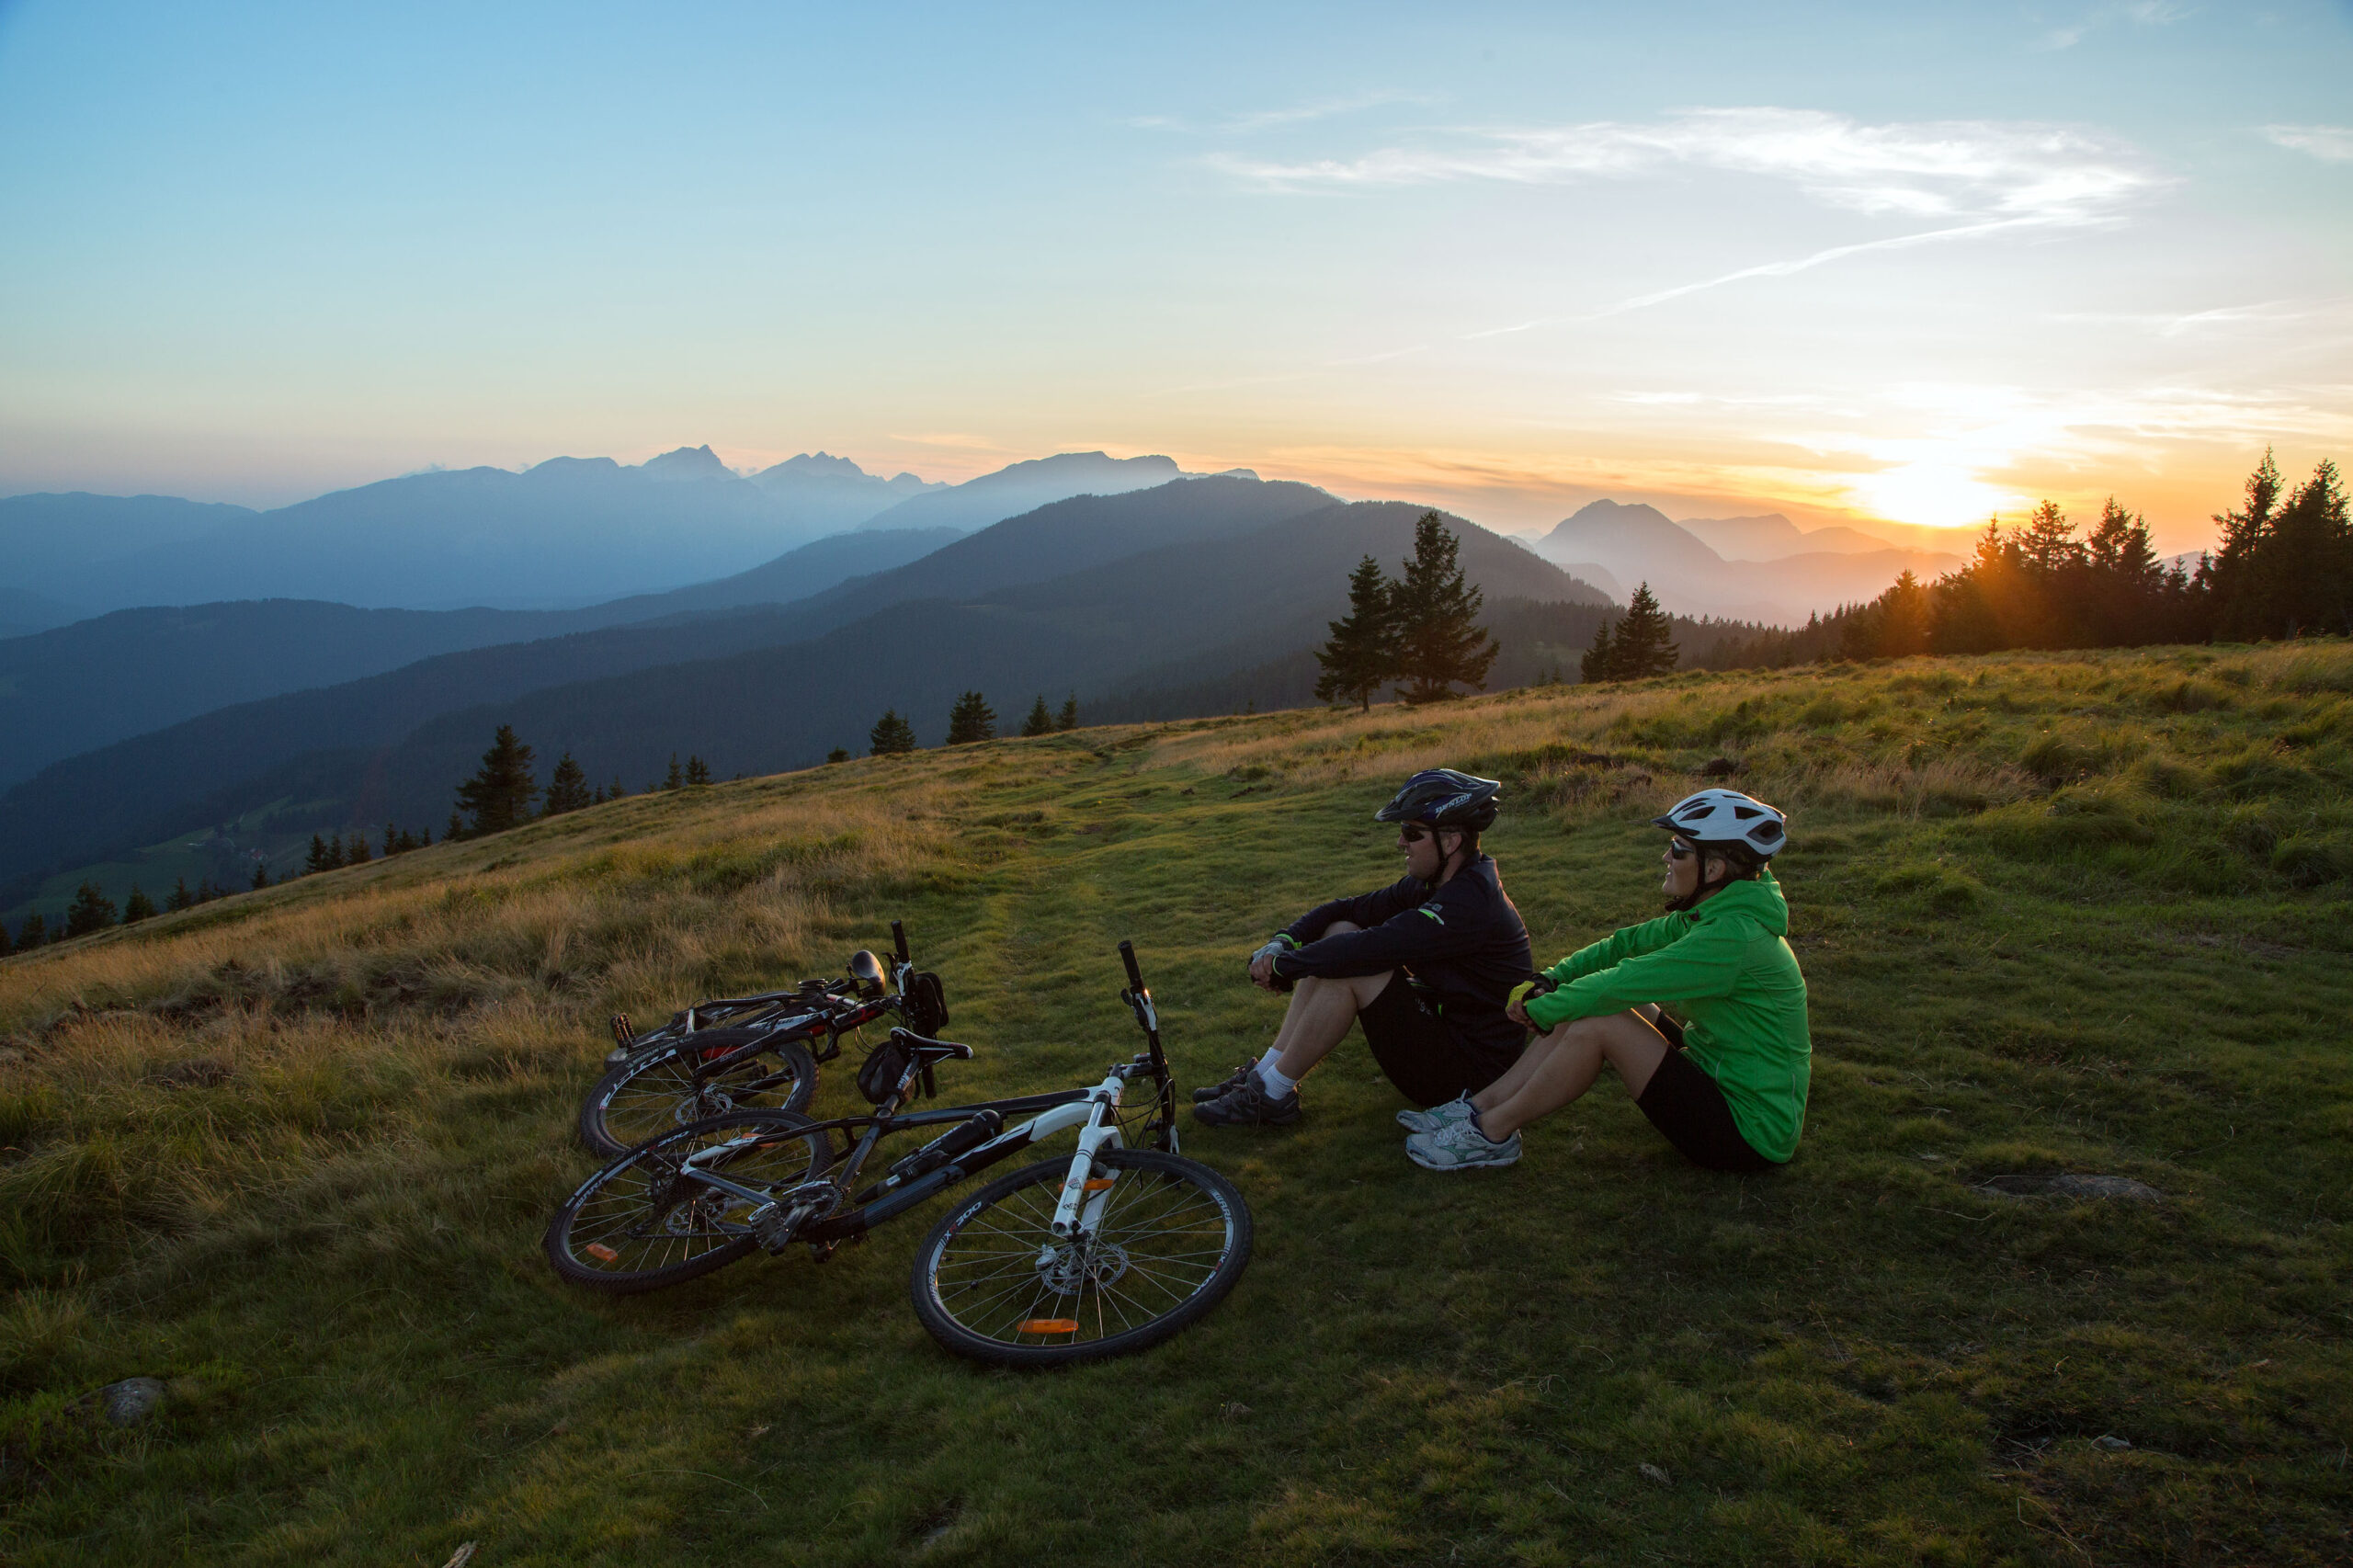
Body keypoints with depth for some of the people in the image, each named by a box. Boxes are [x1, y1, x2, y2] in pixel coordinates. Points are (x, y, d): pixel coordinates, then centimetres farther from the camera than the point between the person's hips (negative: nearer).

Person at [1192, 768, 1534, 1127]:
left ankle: (1273, 1094, -10)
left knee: (1352, 967, -23)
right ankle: (1266, 1072, 1)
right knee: (1339, 932, 0)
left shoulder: (1472, 902, -25)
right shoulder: (1433, 883, 4)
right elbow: (1351, 909, 6)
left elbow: (1372, 947, -31)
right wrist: (1281, 942, -11)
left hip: (1468, 1069, -9)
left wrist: (1283, 965, -21)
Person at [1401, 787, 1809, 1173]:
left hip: (1750, 1133, -9)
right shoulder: (1712, 915, 4)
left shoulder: (1733, 936, -25)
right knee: (1591, 1004, 0)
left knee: (1596, 1024, -21)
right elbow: (1629, 943, 7)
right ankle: (1481, 1106, 3)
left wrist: (1539, 1009, -12)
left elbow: (1621, 983, -25)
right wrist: (1549, 981, -6)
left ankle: (1491, 1133, -7)